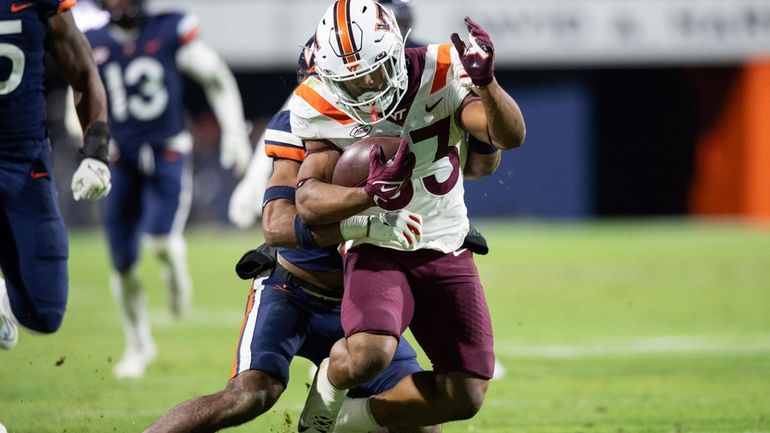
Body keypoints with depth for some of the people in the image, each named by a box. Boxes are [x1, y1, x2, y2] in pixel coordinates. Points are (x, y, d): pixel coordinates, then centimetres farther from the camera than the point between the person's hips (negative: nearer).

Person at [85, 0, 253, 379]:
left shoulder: (171, 32, -6)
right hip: (121, 162, 3)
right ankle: (138, 345, 21)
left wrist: (234, 134, -1)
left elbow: (218, 80, 3)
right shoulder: (92, 45, 2)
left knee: (162, 239, -24)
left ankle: (175, 269, 14)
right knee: (123, 264, 2)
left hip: (167, 157, -3)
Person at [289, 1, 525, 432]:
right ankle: (328, 385, 5)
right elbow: (308, 201, -20)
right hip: (378, 249, -3)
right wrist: (368, 194, -39)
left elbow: (511, 137, -23)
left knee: (465, 397, -1)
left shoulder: (440, 74, -14)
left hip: (447, 250, 3)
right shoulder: (322, 109, -14)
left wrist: (485, 83, -43)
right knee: (367, 356, -32)